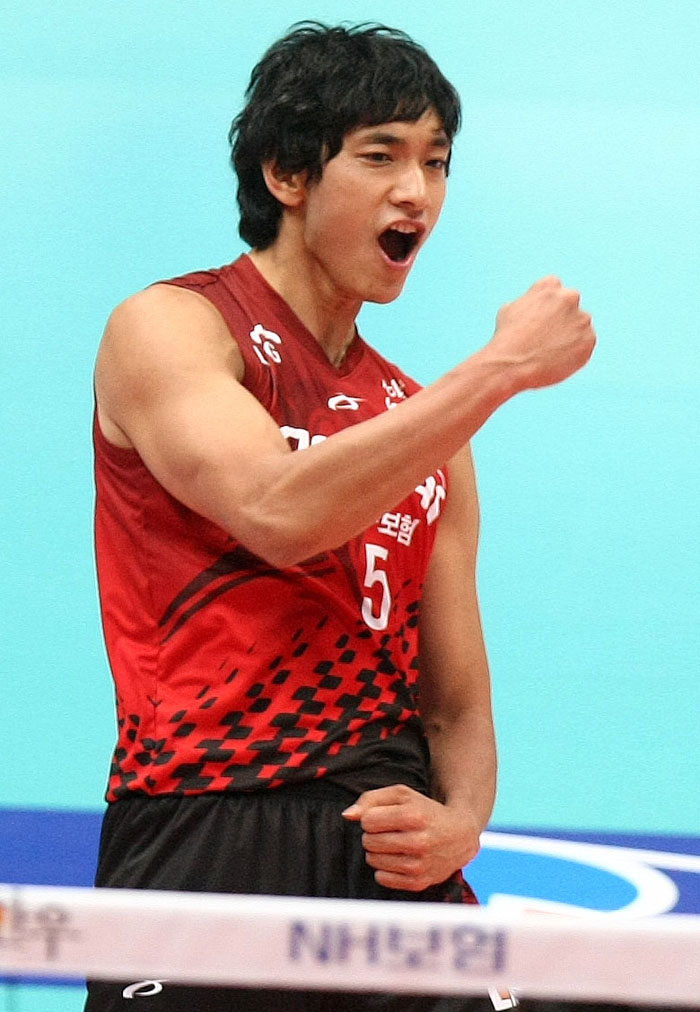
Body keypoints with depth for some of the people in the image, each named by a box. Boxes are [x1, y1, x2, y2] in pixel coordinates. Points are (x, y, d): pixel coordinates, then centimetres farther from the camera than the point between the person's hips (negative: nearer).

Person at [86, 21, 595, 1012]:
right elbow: (279, 511, -18)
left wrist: (459, 821, -5)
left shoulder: (426, 425, 17)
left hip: (390, 850, 5)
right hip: (207, 841, -5)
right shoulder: (168, 327, 1)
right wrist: (502, 367, -13)